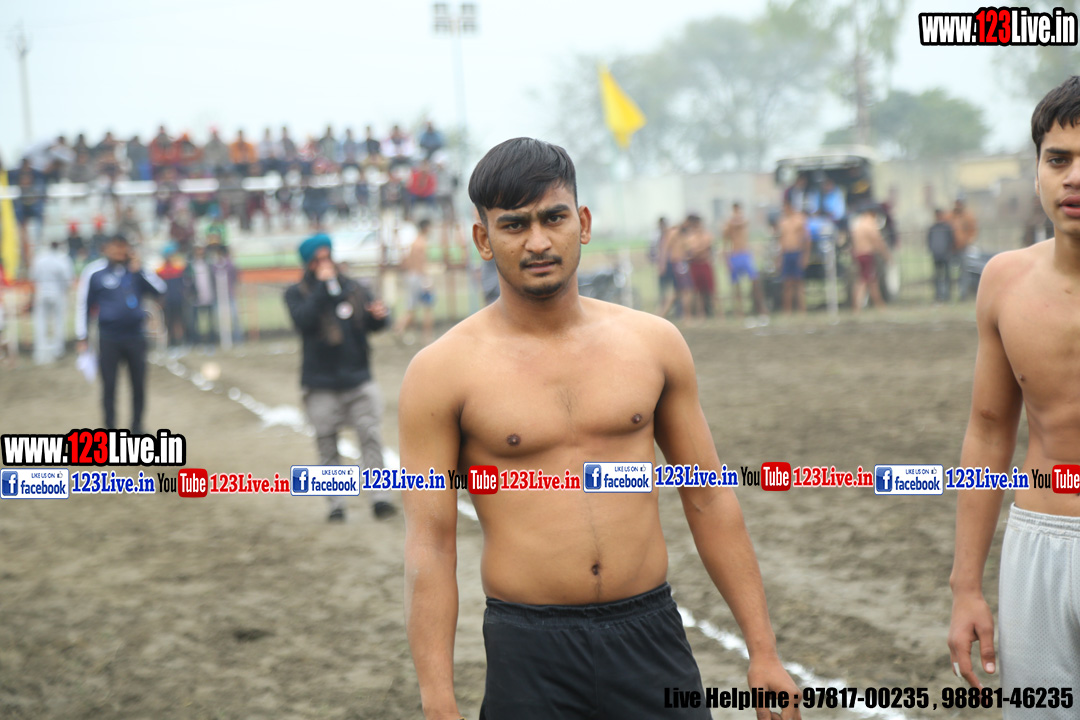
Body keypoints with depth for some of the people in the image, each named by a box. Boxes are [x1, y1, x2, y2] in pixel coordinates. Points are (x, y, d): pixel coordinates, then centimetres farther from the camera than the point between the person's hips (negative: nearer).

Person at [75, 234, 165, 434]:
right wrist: (81, 337, 0)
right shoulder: (94, 272, -3)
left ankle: (136, 427, 20)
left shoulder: (136, 269, 5)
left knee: (138, 384, 8)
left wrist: (139, 271, -13)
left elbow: (159, 288, -4)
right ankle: (110, 428, 12)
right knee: (109, 386, 2)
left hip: (135, 336, 3)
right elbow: (83, 305, 1)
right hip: (108, 338, -3)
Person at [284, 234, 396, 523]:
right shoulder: (296, 294, 2)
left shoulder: (353, 289, 10)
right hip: (320, 384, -2)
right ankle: (336, 503, 9)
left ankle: (379, 498, -6)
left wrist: (379, 315, -15)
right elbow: (304, 320, -18)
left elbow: (373, 324, 8)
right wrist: (322, 286, -18)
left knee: (371, 436, -7)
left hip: (359, 379, 2)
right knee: (327, 445, 2)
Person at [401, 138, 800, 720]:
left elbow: (709, 502, 9)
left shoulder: (653, 343, 5)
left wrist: (762, 651, 7)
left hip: (650, 635, 2)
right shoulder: (443, 372, -5)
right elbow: (430, 546, -6)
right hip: (528, 653, -2)